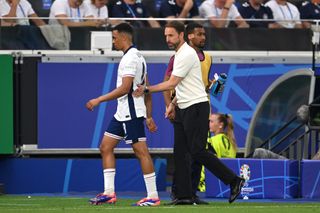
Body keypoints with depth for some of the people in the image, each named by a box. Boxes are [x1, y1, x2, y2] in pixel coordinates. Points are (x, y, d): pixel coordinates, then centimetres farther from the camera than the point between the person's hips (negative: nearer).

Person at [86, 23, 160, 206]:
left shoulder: (130, 58, -15)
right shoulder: (137, 56, 17)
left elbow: (125, 88, -23)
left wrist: (99, 100, -20)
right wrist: (149, 116, 20)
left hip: (131, 113, -11)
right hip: (122, 114, 11)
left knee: (141, 152, -7)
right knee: (106, 147, 9)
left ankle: (153, 196, -5)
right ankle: (109, 193, 7)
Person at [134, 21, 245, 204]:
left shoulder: (187, 54, -15)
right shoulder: (180, 54, 16)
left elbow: (172, 83, -18)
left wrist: (147, 89, -14)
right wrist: (174, 103, 18)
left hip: (196, 107, -10)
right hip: (183, 109, 10)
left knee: (197, 151, -11)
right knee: (180, 152, 4)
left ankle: (234, 181, -3)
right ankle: (184, 195, 4)